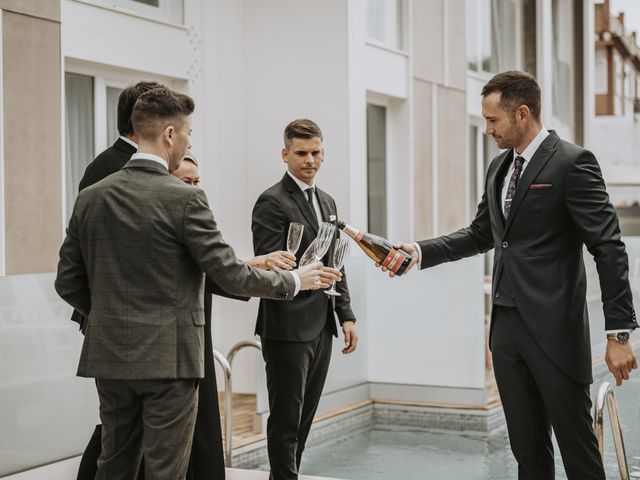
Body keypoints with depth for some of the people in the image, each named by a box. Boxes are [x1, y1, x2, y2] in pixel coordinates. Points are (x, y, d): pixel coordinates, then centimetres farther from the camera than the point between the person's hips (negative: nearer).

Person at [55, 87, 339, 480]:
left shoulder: (91, 197, 3)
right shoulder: (184, 199, -14)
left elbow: (68, 283, 7)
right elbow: (230, 274, -12)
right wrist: (296, 280, 2)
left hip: (110, 356, 6)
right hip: (168, 357, -6)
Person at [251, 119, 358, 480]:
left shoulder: (327, 202, 15)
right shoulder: (272, 202, -10)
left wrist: (346, 315, 12)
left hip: (321, 327, 8)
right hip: (288, 328, -7)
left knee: (305, 417, 13)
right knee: (286, 419, -1)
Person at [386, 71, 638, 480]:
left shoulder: (572, 163, -10)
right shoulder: (500, 167, 13)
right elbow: (480, 234, 22)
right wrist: (419, 252, 8)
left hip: (554, 329, -7)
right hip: (506, 326, 7)